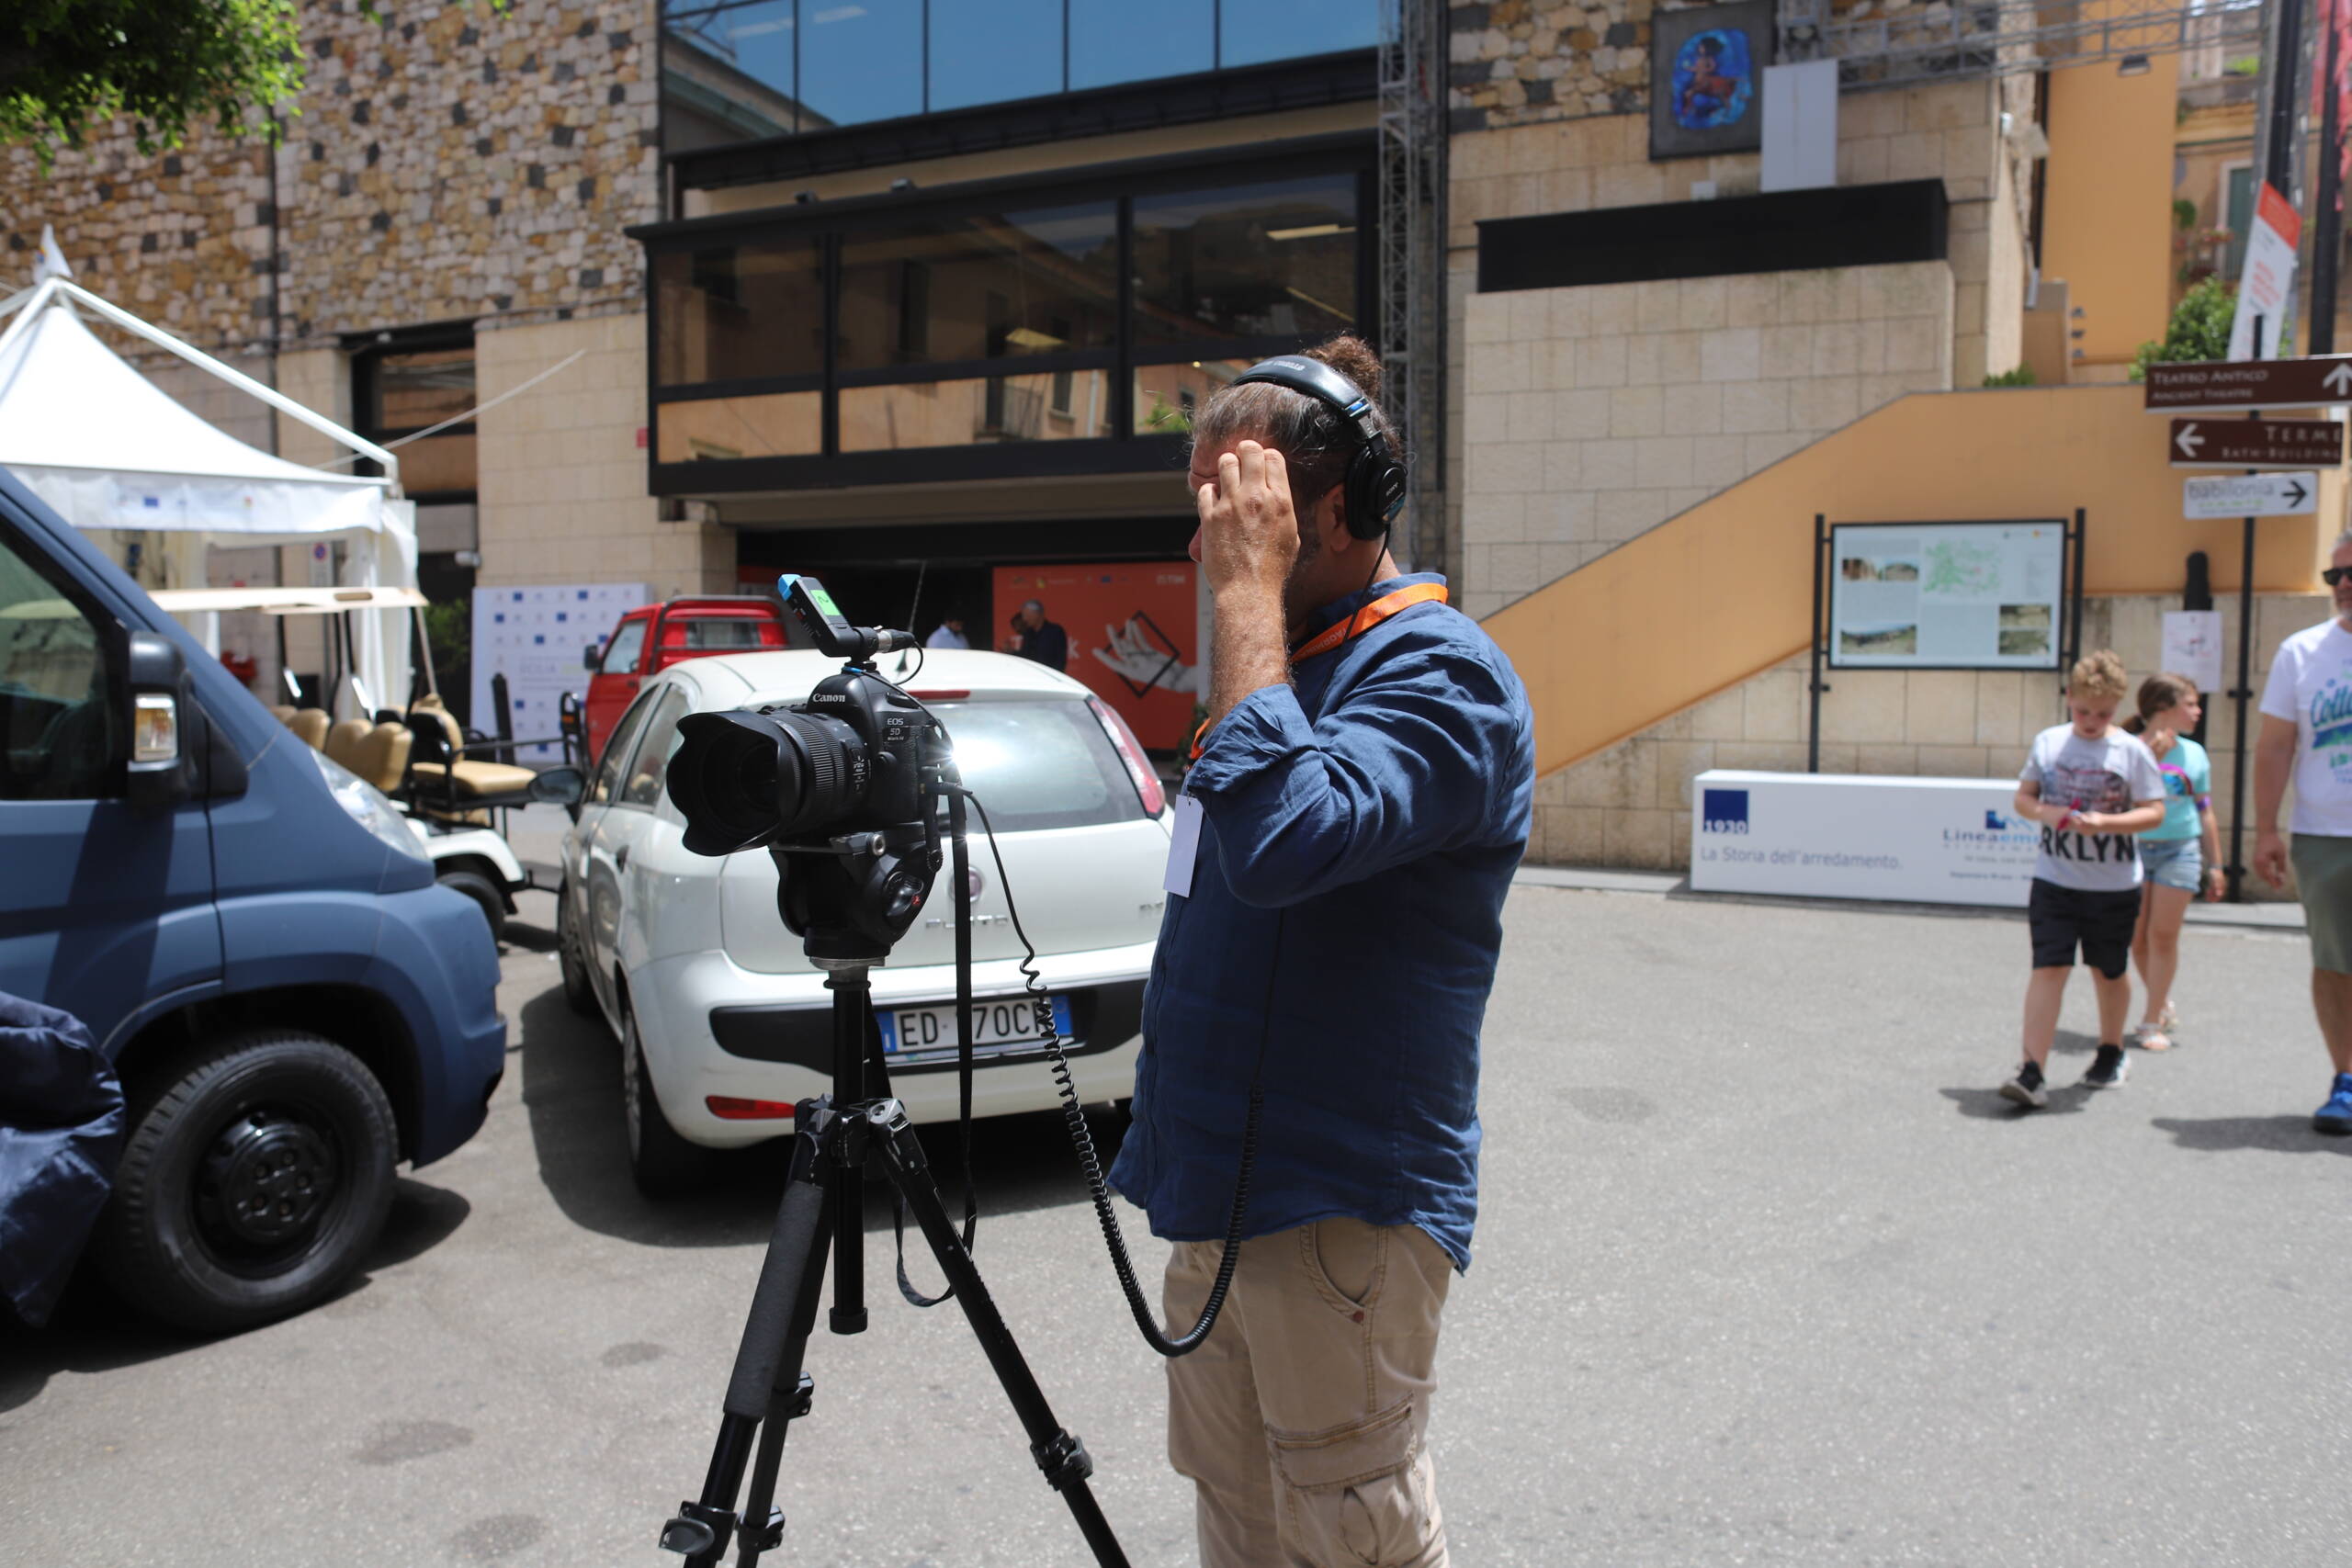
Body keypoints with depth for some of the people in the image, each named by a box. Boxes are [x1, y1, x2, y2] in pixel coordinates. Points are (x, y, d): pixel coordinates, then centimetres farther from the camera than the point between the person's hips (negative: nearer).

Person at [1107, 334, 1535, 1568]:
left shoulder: (1438, 669, -17)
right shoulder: (1289, 660, 13)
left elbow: (1279, 836, -35)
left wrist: (1249, 590, -26)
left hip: (1339, 1215, -9)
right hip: (1225, 1195, 9)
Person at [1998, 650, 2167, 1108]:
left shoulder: (2131, 750, -5)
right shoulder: (2048, 743, 1)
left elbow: (2154, 812, -6)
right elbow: (2023, 796, 8)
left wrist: (2105, 822, -22)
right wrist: (2044, 813, -13)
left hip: (2115, 886, 0)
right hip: (2055, 880, 0)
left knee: (2109, 971, 16)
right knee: (2049, 967, -10)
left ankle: (2111, 1051, 40)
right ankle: (2032, 1071, -13)